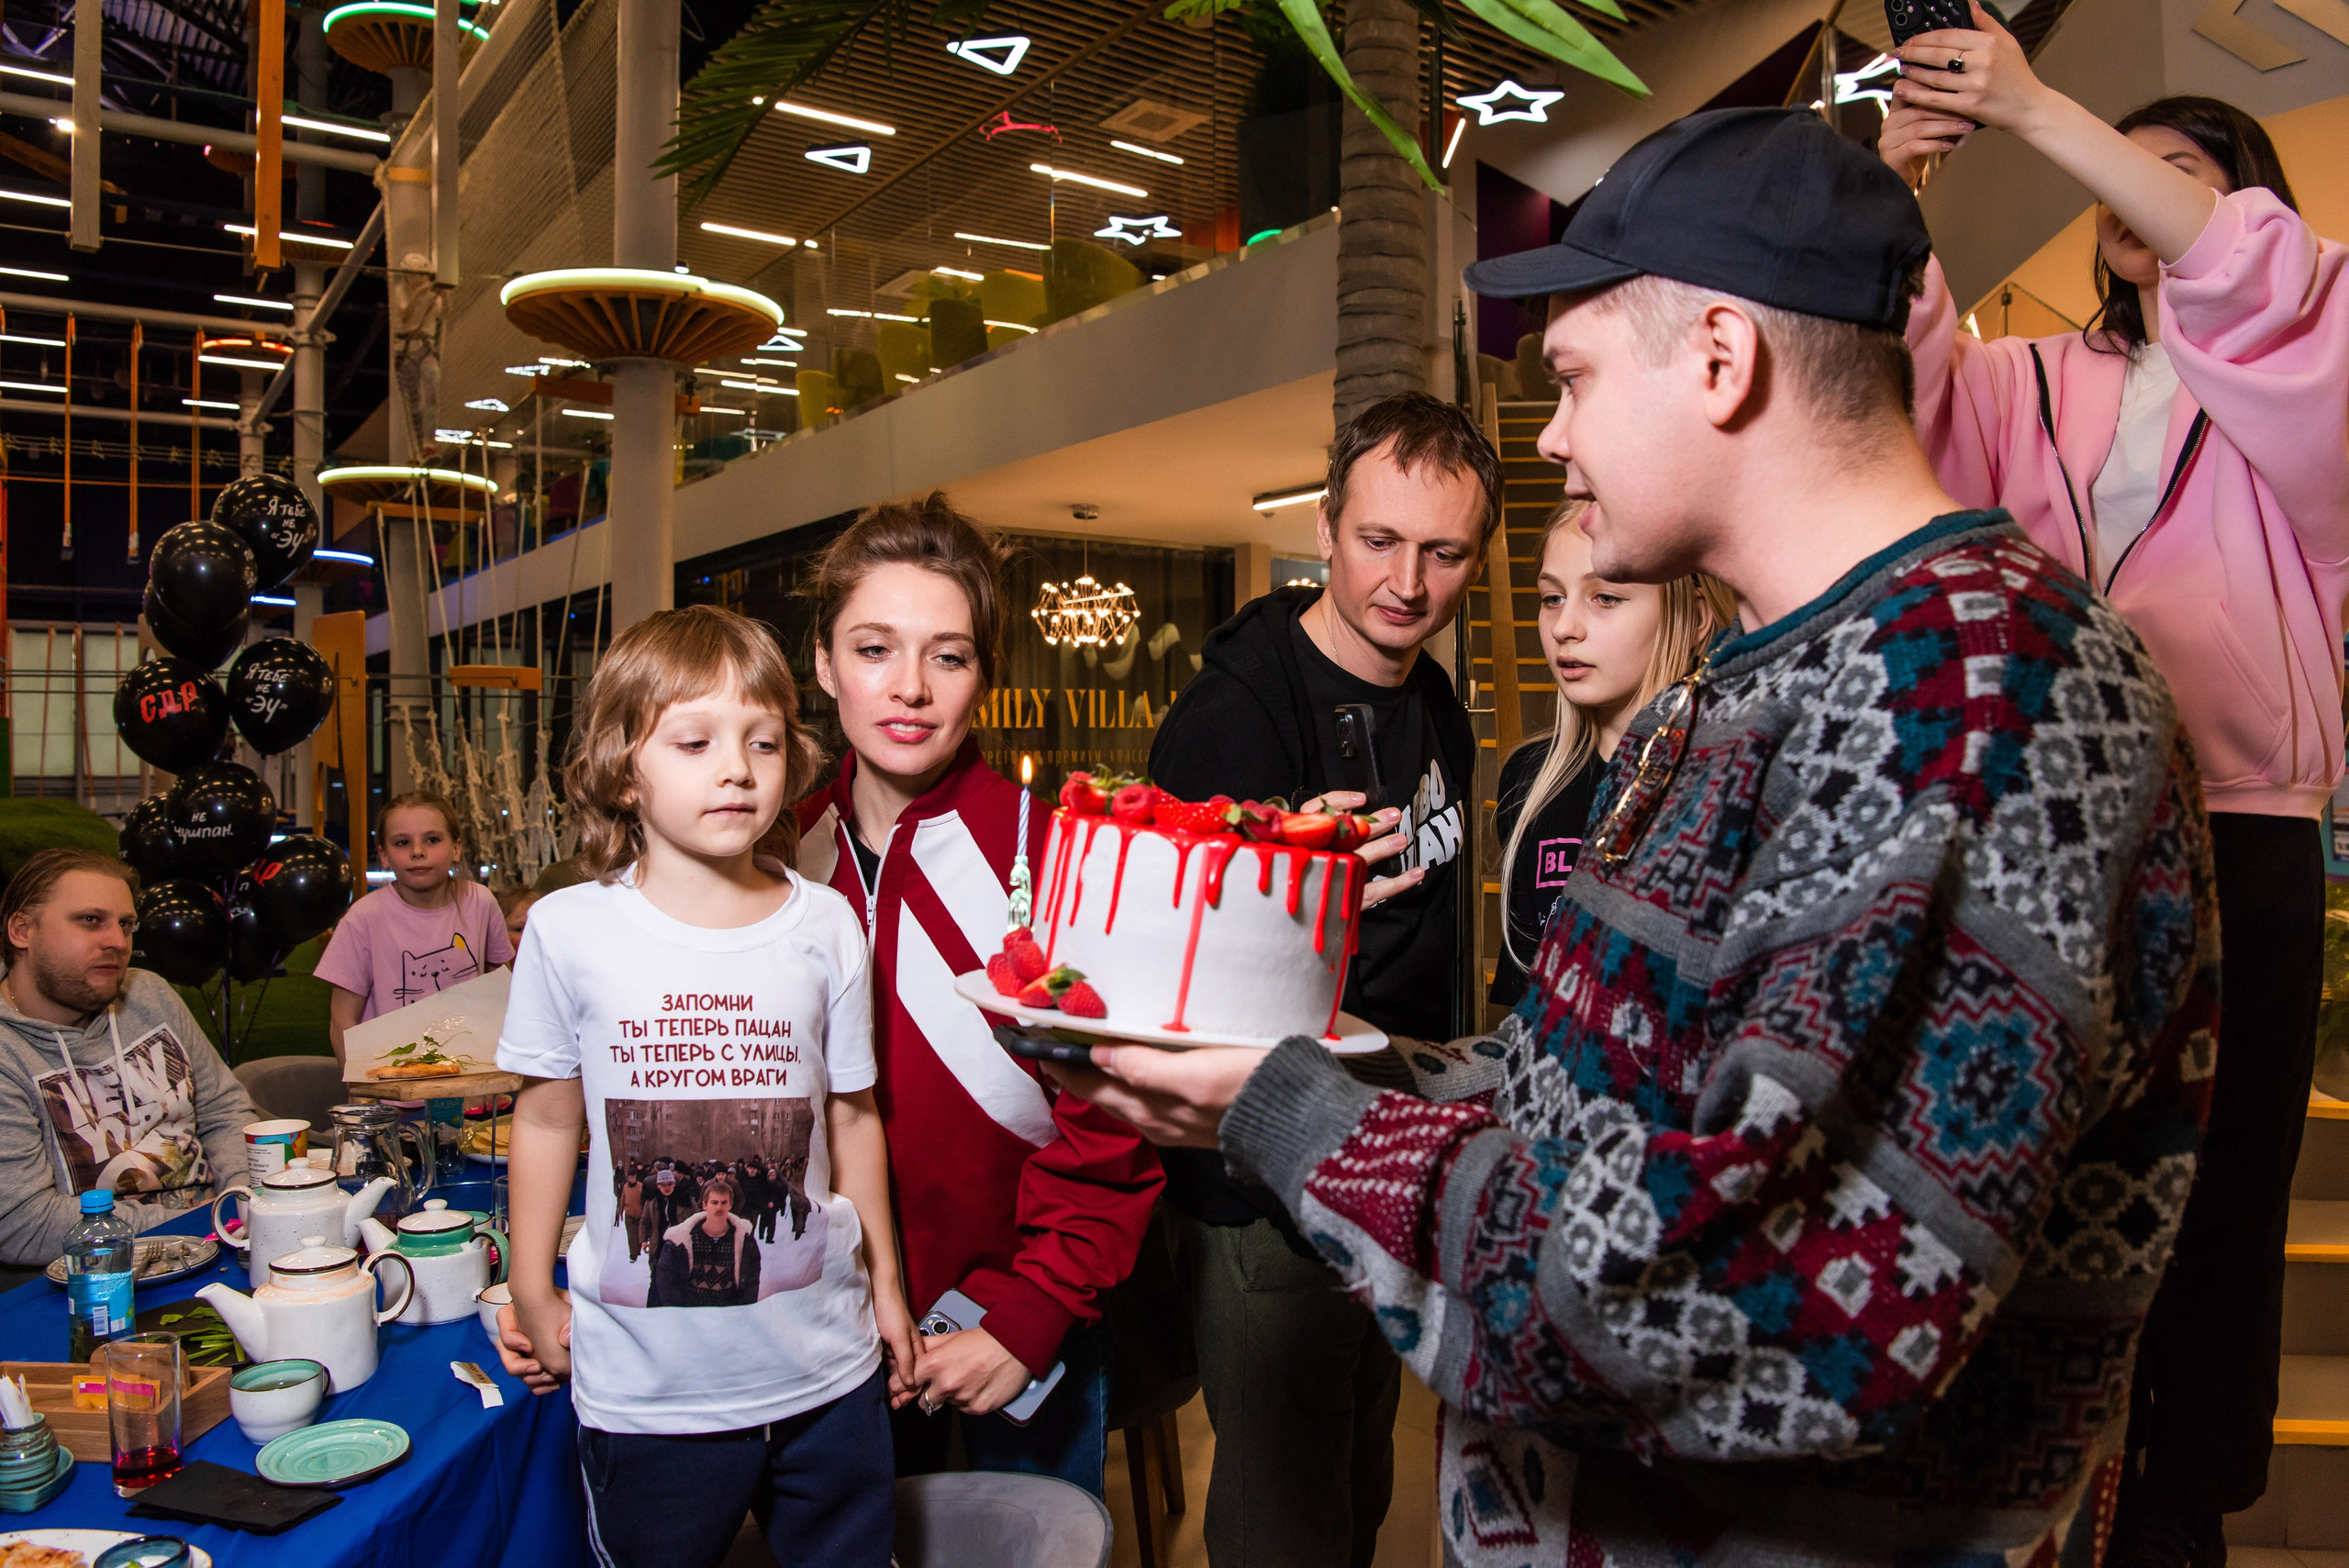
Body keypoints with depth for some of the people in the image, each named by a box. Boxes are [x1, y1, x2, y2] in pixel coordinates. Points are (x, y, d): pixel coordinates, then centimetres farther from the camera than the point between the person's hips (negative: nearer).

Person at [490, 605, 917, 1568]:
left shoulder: (825, 927, -5)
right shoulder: (569, 930, -8)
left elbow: (851, 1116, 5)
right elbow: (548, 1120, 3)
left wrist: (884, 1286, 13)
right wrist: (531, 1297, 10)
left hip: (823, 1369, 1)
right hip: (643, 1382, -1)